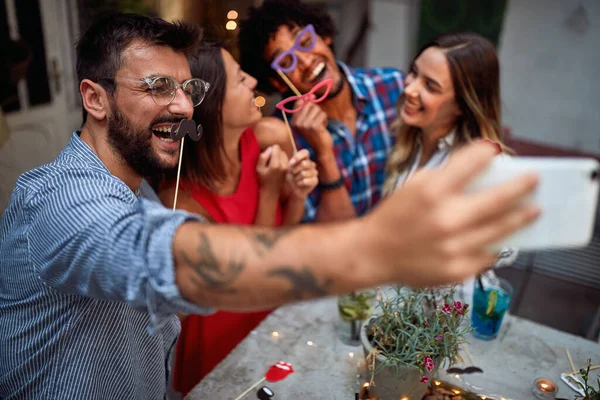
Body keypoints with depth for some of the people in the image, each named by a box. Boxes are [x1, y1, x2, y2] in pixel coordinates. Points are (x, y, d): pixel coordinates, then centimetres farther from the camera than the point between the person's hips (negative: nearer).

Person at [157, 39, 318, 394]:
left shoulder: (268, 138, -19)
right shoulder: (179, 197, -30)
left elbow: (285, 231, -3)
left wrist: (297, 194, -24)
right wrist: (269, 191, -29)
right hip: (223, 330, -4)